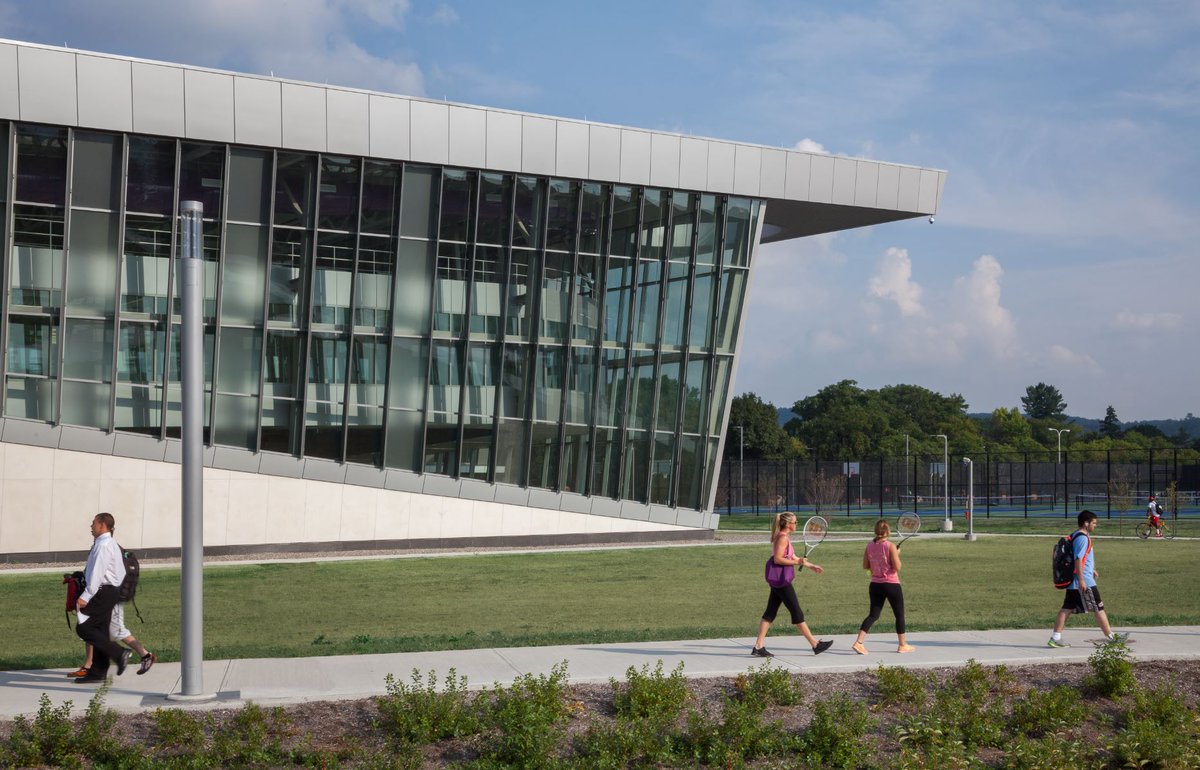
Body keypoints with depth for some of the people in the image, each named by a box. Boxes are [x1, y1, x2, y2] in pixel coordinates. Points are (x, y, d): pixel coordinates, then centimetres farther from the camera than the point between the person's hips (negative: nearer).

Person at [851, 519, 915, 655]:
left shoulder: (870, 546, 0)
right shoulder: (890, 546, -15)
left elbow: (865, 566, 6)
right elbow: (897, 567, -16)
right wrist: (897, 555, 0)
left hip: (875, 584, 5)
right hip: (891, 584, -5)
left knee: (873, 615, 8)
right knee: (899, 614, 13)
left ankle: (858, 642, -8)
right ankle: (903, 645, 21)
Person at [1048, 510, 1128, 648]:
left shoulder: (1076, 536, 16)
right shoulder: (1083, 538, -15)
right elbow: (1078, 559, -21)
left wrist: (1092, 570, 36)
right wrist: (1081, 581, -23)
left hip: (1073, 581, 10)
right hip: (1084, 582, -10)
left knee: (1067, 609, 5)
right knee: (1098, 608, 0)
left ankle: (1055, 638, 2)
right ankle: (1111, 637, 8)